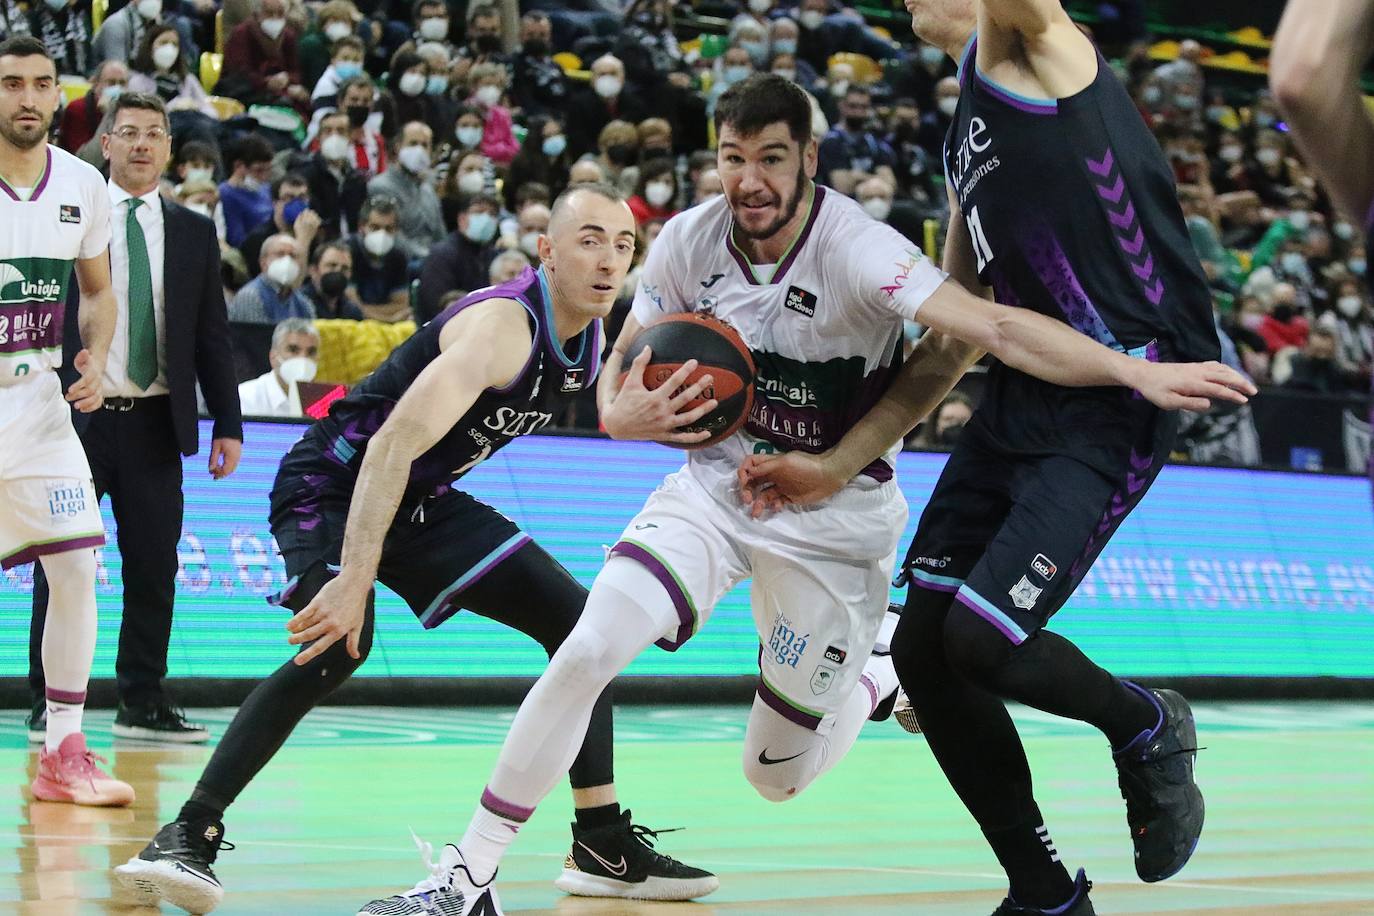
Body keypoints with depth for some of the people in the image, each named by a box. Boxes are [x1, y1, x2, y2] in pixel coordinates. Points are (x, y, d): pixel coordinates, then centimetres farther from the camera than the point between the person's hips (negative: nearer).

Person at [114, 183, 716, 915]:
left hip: (422, 498, 9)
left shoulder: (588, 338, -1)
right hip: (336, 486, -9)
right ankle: (187, 838, -30)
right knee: (340, 641, -34)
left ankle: (606, 844, 15)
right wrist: (355, 579, -48)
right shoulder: (502, 325, -28)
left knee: (576, 620, 6)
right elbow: (392, 445, -39)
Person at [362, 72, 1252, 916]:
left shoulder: (856, 250, -26)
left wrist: (1136, 371, -50)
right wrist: (623, 416, -23)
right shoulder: (688, 242, -10)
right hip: (717, 486, 3)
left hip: (834, 519, -3)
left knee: (778, 773, 4)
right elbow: (620, 369, 2)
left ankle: (880, 663, 37)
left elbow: (990, 325, -38)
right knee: (586, 652, -19)